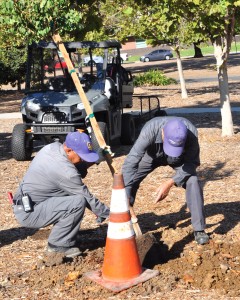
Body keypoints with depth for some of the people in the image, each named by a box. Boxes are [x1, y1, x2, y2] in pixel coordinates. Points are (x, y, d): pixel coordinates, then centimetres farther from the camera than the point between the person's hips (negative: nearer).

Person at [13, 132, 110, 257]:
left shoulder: (52, 147, 0)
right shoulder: (65, 171, -25)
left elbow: (79, 172, 11)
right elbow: (88, 199, -15)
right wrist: (109, 213, -4)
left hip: (24, 203, 10)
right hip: (28, 213, -10)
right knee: (78, 202, -23)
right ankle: (58, 245, -7)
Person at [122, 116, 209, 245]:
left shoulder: (191, 133, -39)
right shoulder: (150, 130, -44)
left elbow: (192, 162, -25)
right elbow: (130, 163, -44)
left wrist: (170, 182, -38)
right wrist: (126, 197, -49)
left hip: (180, 157, 0)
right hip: (152, 154, 0)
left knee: (192, 182, -20)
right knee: (128, 181, -11)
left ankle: (199, 230, -7)